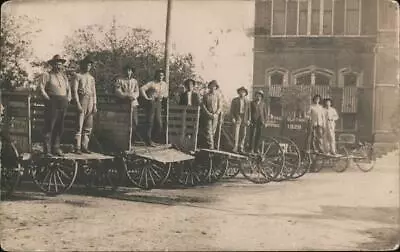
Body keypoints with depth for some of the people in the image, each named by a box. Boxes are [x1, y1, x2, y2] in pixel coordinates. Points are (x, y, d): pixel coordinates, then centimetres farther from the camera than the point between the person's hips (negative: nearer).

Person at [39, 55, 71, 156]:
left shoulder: (64, 76, 20)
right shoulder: (47, 75, 2)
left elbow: (68, 89, 25)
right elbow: (41, 88, -5)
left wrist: (68, 99, 11)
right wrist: (48, 99, -12)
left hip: (63, 104, 6)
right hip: (52, 103, -6)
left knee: (60, 127, 6)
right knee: (49, 126, -7)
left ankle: (56, 148, 13)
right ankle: (47, 150, -5)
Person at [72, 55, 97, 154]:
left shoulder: (91, 78, 17)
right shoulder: (78, 76, 0)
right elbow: (74, 91, -7)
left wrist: (95, 105, 9)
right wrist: (78, 104, -16)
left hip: (90, 102, 6)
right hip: (81, 101, -6)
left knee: (88, 127, 5)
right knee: (79, 126, -8)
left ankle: (84, 147, 11)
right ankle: (77, 148, -7)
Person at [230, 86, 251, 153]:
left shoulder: (247, 101, 8)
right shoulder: (235, 100, 1)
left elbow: (248, 111, 8)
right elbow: (232, 110, 0)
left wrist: (248, 120, 1)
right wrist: (233, 118, -10)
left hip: (244, 118, 3)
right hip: (237, 117, -3)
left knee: (243, 134, 4)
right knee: (236, 132, -11)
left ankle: (241, 147, 12)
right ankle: (235, 147, -11)